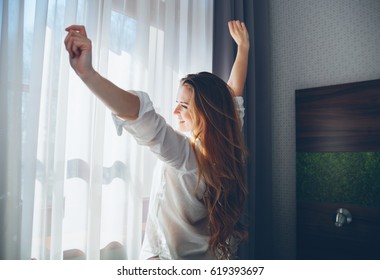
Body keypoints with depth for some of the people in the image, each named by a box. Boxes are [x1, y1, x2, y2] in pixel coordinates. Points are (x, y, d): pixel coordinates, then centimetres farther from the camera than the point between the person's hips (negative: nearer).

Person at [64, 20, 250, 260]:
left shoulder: (185, 153, -26)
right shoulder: (228, 147, -8)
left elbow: (145, 119, -42)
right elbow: (234, 95, 3)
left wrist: (87, 72, -49)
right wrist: (243, 47, 14)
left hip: (166, 257, -6)